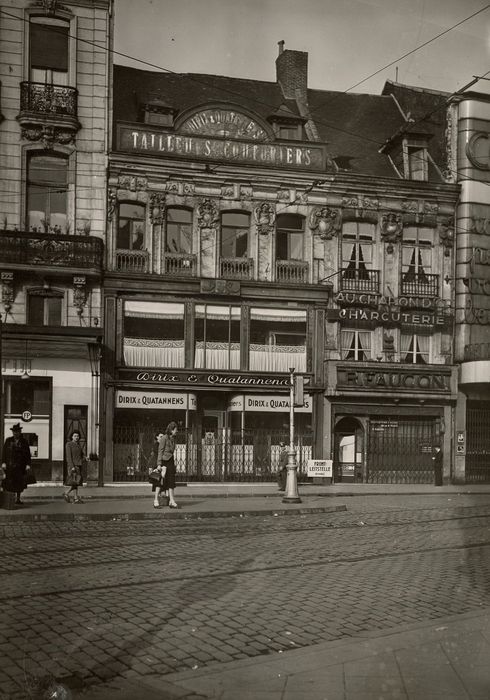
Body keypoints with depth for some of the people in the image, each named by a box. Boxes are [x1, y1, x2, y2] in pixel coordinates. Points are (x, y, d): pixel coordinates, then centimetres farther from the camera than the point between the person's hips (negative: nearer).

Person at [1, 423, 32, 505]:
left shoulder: (24, 442, 5)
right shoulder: (8, 441, 8)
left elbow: (28, 454, 4)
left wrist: (28, 464, -4)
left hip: (20, 467, 0)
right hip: (9, 466, 0)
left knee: (19, 483, 4)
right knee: (9, 483, -3)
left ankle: (18, 499, 14)